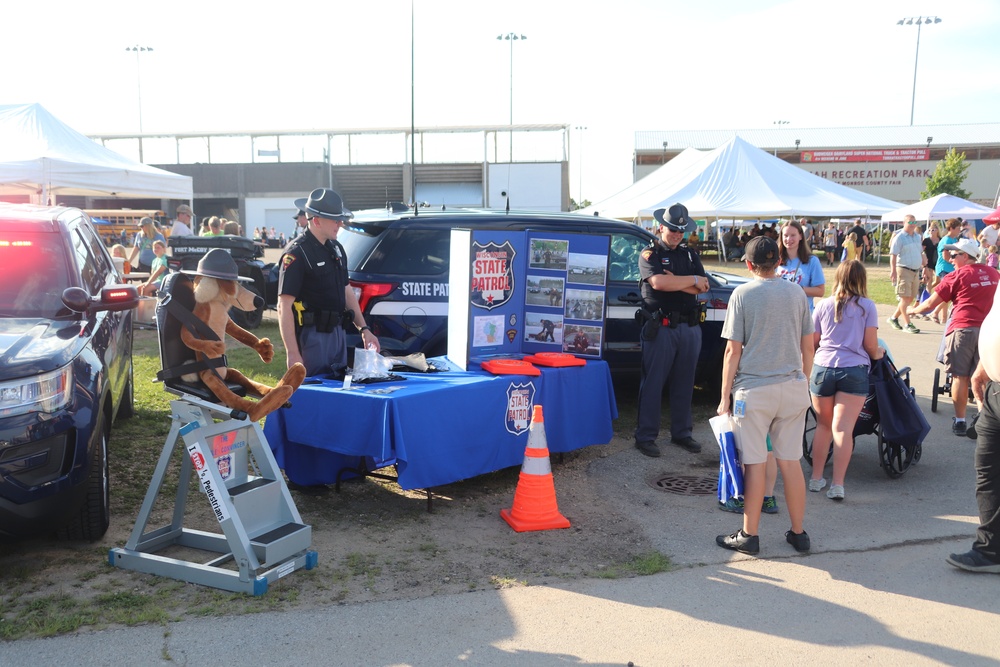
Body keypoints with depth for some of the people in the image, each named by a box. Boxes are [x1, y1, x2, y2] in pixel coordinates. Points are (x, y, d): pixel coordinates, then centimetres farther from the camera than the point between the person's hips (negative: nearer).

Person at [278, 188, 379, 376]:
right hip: (311, 337, -8)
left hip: (337, 333, 8)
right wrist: (292, 354, -22)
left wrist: (363, 329, 14)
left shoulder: (336, 248, 10)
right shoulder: (297, 254, -15)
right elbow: (284, 306, -18)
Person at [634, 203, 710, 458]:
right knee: (652, 383, -1)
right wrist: (692, 280, -8)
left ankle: (682, 432, 23)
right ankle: (645, 436, 5)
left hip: (690, 327, 5)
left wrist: (675, 281, -13)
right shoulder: (650, 254, 0)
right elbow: (658, 282, -19)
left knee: (684, 384, 12)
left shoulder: (690, 254, 15)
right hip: (661, 327, -5)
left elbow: (703, 288, 2)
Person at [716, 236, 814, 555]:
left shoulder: (743, 294, -6)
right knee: (791, 462, 12)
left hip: (754, 389, -4)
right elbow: (808, 346, 9)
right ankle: (798, 533, 22)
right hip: (793, 388, 4)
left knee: (754, 464, 3)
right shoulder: (796, 293, 6)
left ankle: (749, 535, 12)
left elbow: (733, 351, -8)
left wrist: (725, 396, -2)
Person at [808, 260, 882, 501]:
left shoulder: (823, 305, 7)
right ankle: (837, 484, -7)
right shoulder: (867, 306, 1)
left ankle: (816, 478, 21)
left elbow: (812, 342, 11)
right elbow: (870, 345, 0)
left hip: (822, 368, 2)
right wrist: (877, 354, 23)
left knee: (823, 425, 16)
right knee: (843, 429, -4)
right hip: (854, 371, -2)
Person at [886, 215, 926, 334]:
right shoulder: (899, 238, -8)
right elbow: (893, 255, -13)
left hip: (916, 271, 8)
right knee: (905, 297, -6)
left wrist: (923, 263, 18)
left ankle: (894, 317, 23)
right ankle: (907, 324, -3)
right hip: (904, 270, -8)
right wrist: (893, 271, -20)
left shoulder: (917, 237, 14)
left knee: (911, 298, 10)